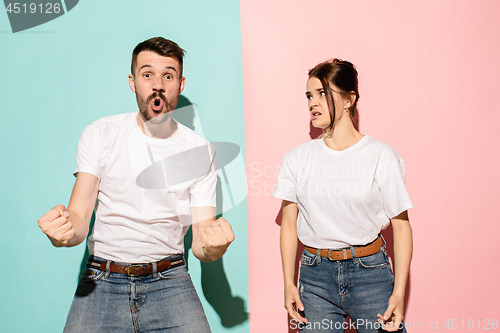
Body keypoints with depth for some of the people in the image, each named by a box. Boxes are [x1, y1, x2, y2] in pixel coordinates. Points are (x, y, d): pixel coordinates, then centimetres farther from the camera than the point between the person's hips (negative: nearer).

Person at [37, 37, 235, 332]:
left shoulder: (200, 151, -1)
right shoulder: (100, 134, -1)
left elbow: (201, 239, -3)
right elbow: (79, 217, -5)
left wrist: (213, 248, -28)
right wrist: (63, 231, -29)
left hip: (169, 280, 0)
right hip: (102, 280, 0)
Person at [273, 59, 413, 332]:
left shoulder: (382, 156, -6)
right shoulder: (297, 158, 2)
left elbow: (401, 226, -4)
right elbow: (289, 225, 5)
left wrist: (399, 291, -8)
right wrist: (289, 284, 3)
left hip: (370, 273, -1)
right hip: (315, 274, 2)